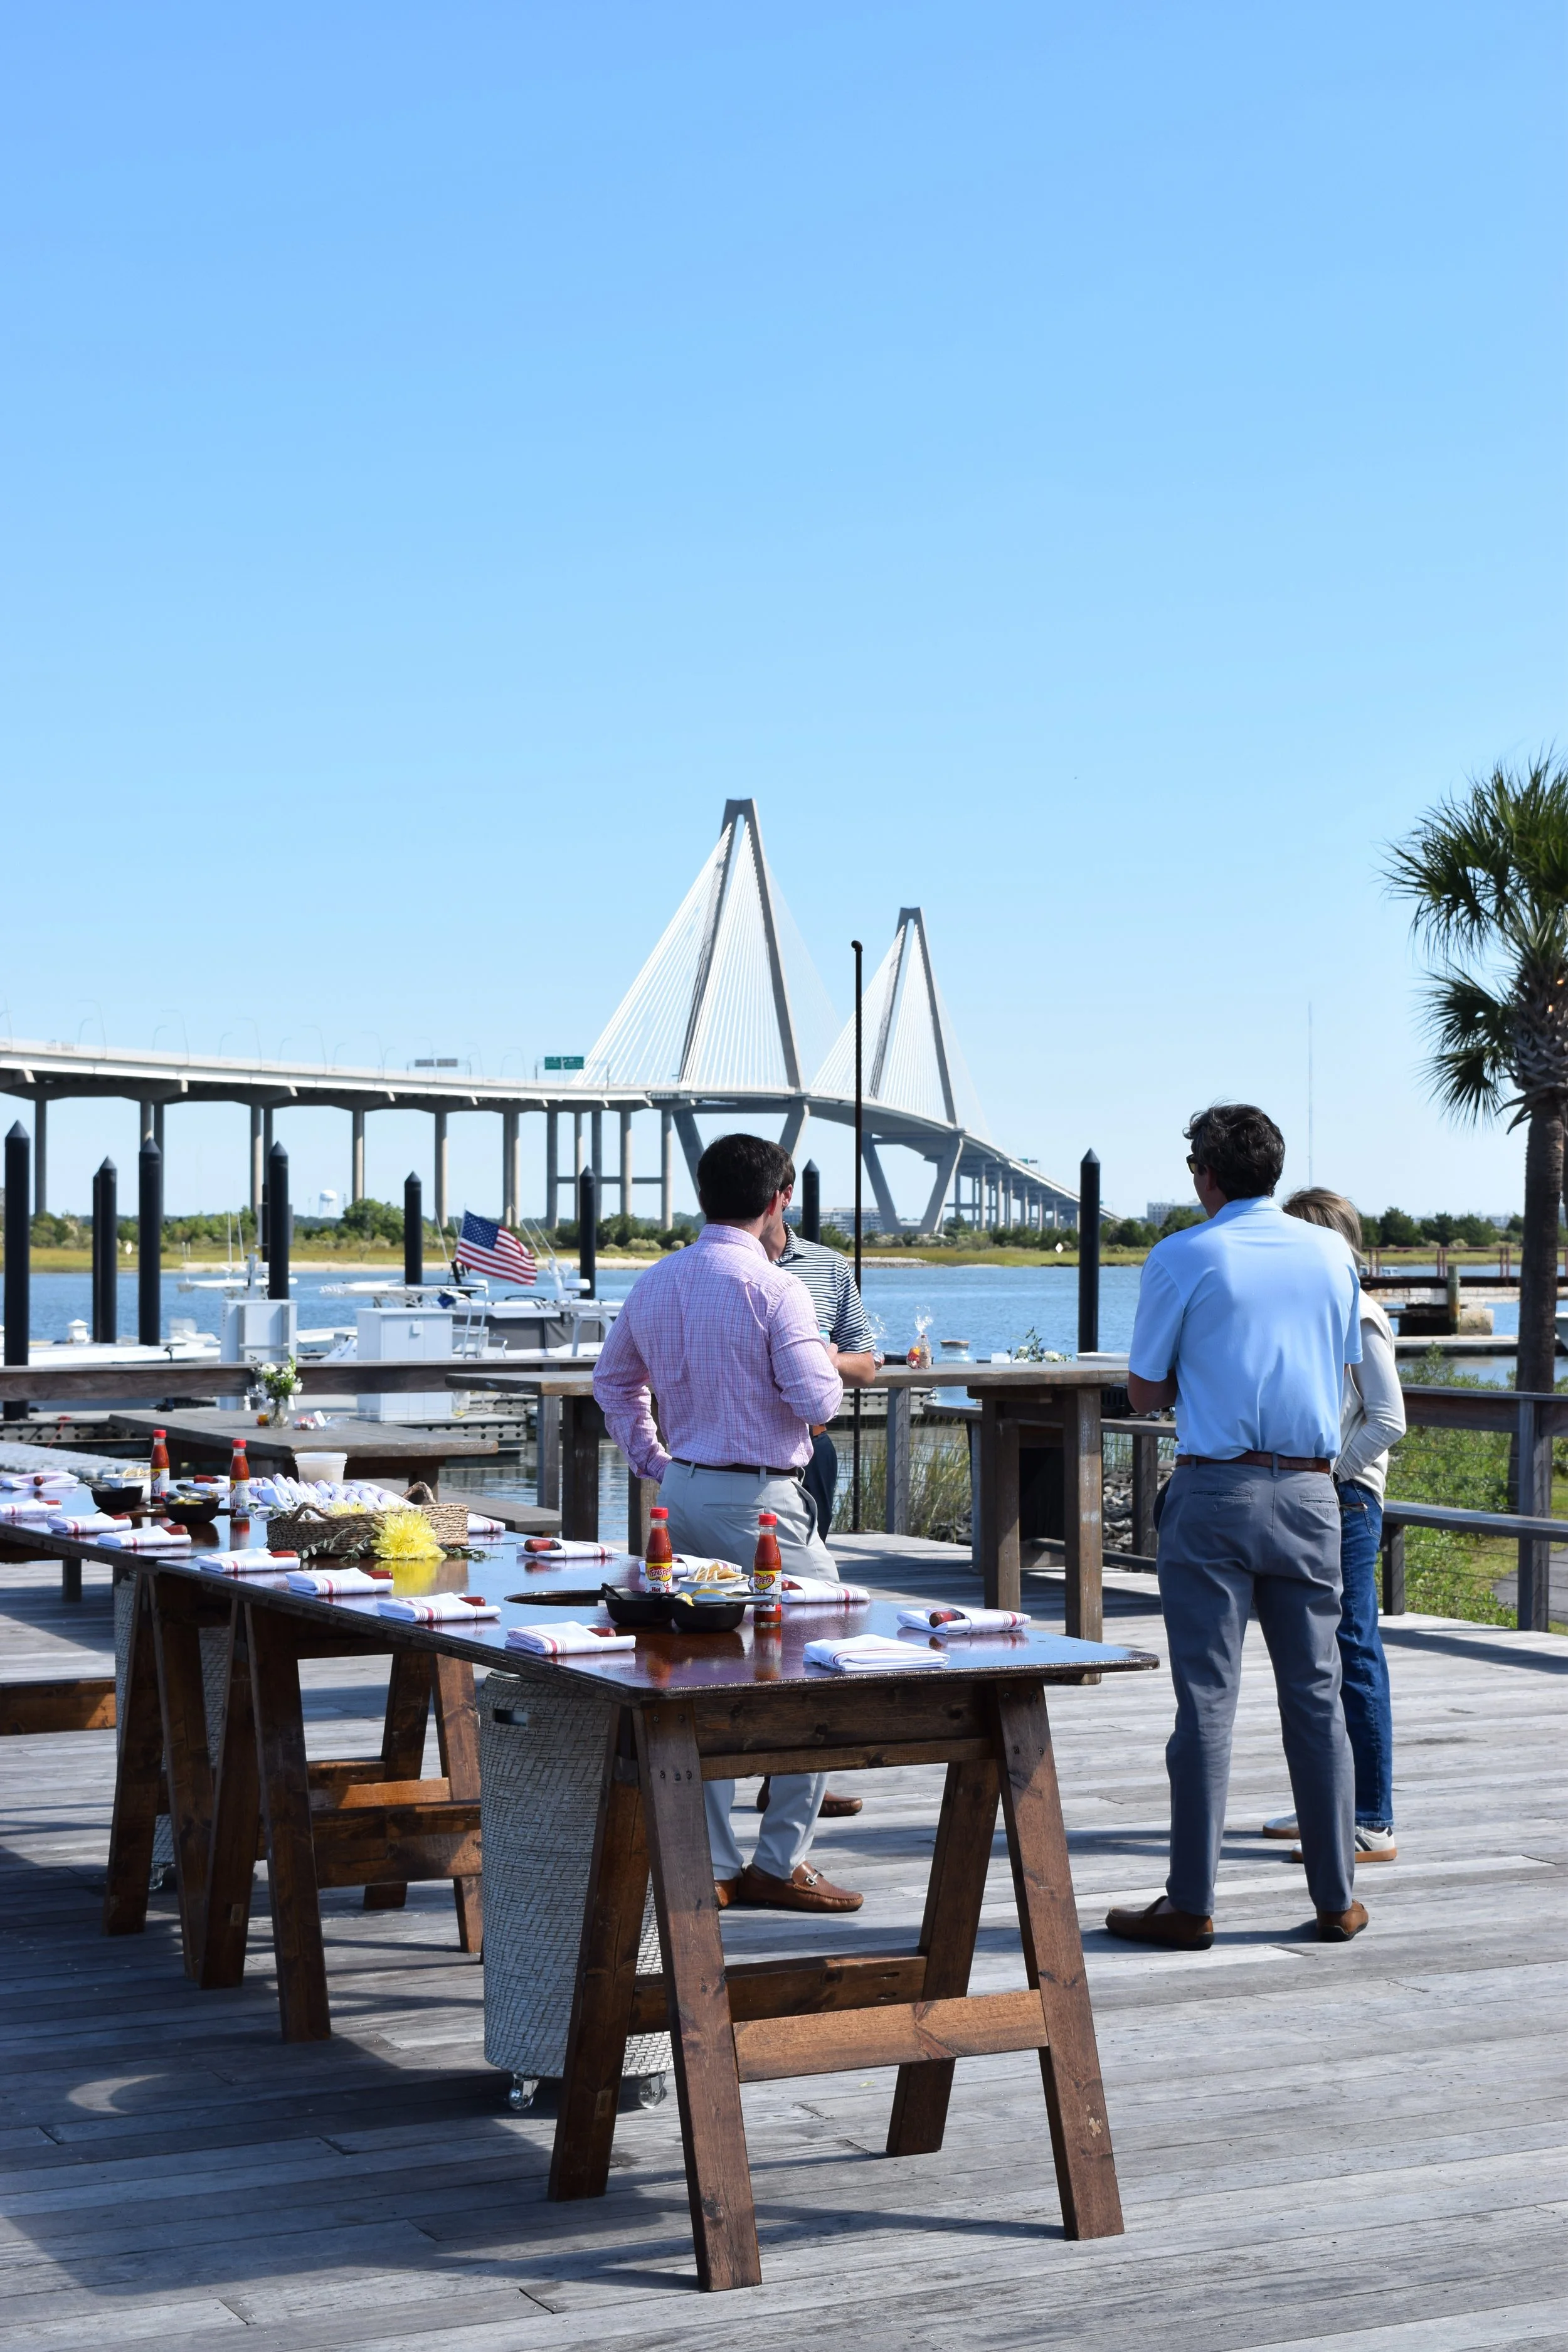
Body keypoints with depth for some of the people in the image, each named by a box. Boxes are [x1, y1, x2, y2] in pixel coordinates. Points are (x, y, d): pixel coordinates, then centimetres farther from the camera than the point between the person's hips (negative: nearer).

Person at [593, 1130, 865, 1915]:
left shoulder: (654, 1284, 8)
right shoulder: (775, 1290, -14)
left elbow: (613, 1379, 21)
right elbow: (819, 1401, -19)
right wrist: (825, 1358, 2)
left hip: (682, 1493, 7)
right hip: (759, 1501, -7)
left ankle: (710, 1865, 14)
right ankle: (779, 1862, 4)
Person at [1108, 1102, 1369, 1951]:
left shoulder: (1181, 1258, -5)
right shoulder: (1332, 1253, 7)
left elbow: (1145, 1390, 2)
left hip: (1215, 1490, -3)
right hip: (1309, 1490, 3)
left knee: (1206, 1698, -1)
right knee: (1315, 1695, 9)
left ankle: (1191, 1905, 2)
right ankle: (1338, 1898, 13)